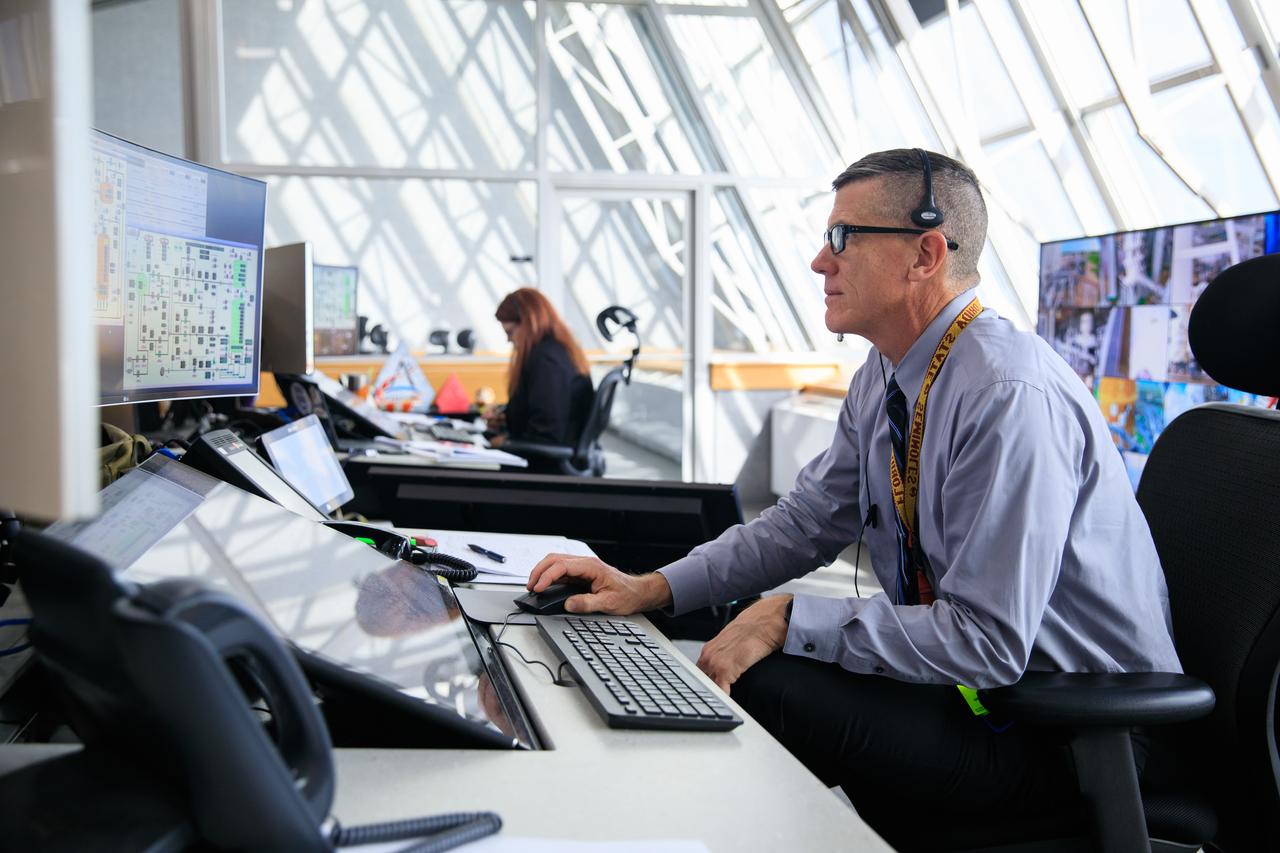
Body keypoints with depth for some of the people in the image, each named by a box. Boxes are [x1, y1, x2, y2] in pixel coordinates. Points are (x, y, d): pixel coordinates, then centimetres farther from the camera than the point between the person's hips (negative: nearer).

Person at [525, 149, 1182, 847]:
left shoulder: (1010, 398, -26)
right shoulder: (884, 376, 2)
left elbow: (987, 640, -27)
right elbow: (805, 522, 8)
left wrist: (788, 621, -25)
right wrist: (654, 588, -3)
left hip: (1077, 731, -8)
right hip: (977, 667, 8)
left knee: (755, 686, -24)